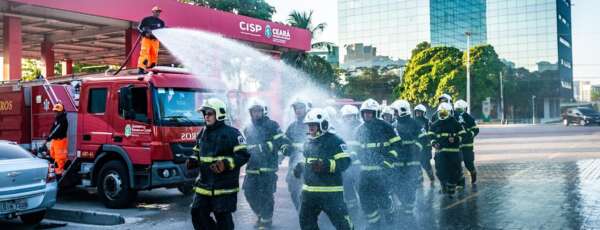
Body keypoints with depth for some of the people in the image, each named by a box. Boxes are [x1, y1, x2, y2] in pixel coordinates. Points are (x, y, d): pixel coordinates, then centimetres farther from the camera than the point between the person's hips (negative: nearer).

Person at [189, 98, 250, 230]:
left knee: (223, 219, 1)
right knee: (198, 214, 5)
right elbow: (197, 153, 26)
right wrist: (193, 161, 3)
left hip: (224, 186, -6)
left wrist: (225, 164, -25)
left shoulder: (232, 133, -8)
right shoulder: (202, 134, 13)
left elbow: (243, 155, -12)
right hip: (204, 185, 6)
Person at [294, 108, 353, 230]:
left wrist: (325, 165, -29)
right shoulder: (308, 142, 14)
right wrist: (300, 167, 7)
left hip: (330, 192, -7)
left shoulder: (334, 141, -11)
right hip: (309, 191, 8)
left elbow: (345, 162, -18)